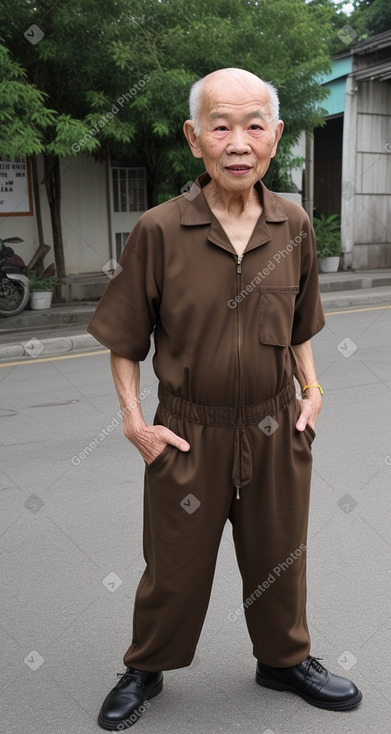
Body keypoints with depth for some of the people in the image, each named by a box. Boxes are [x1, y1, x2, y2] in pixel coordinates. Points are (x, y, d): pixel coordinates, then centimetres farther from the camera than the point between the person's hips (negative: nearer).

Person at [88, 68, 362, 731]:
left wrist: (311, 392, 3)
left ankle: (285, 659, 48)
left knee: (278, 558, 21)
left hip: (277, 431, 3)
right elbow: (124, 339, -4)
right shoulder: (158, 231, -13)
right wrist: (133, 420, -9)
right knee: (175, 568, 15)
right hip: (189, 435, -3)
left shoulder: (294, 227, -2)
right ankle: (145, 669, 42)